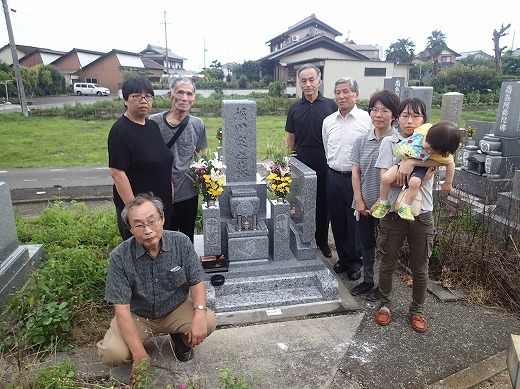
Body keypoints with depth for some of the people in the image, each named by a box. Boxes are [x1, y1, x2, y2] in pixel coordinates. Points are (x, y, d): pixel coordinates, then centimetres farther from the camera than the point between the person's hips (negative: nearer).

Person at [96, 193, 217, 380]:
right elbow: (122, 308, -20)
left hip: (176, 309, 1)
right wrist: (140, 355, -23)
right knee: (112, 354, -25)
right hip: (137, 315, -1)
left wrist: (199, 314, -28)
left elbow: (197, 281, -8)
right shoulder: (120, 257, -21)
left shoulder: (181, 242, -16)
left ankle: (182, 339, 11)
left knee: (208, 322, -24)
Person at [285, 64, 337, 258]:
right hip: (302, 165, 1)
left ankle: (322, 241, 26)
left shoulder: (331, 106, 0)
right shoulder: (295, 109, 6)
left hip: (325, 165, -1)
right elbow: (291, 138, 10)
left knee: (323, 204, 9)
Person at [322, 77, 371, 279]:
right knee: (337, 221, 13)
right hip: (334, 177, 5)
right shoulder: (328, 121, 8)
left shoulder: (367, 119, -7)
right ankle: (343, 257, 31)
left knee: (355, 223, 4)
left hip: (358, 178, -4)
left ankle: (355, 262, 22)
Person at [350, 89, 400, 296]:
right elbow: (355, 172, 2)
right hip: (364, 204, 4)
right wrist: (359, 201, -5)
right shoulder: (361, 141, 3)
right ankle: (367, 280, 35)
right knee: (366, 243, 17)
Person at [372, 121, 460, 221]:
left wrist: (448, 183, -2)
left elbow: (451, 164, -8)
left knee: (414, 182, -38)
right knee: (385, 178, -20)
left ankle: (405, 207, -17)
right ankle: (383, 204, 2)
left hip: (419, 168, -3)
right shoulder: (425, 128, -19)